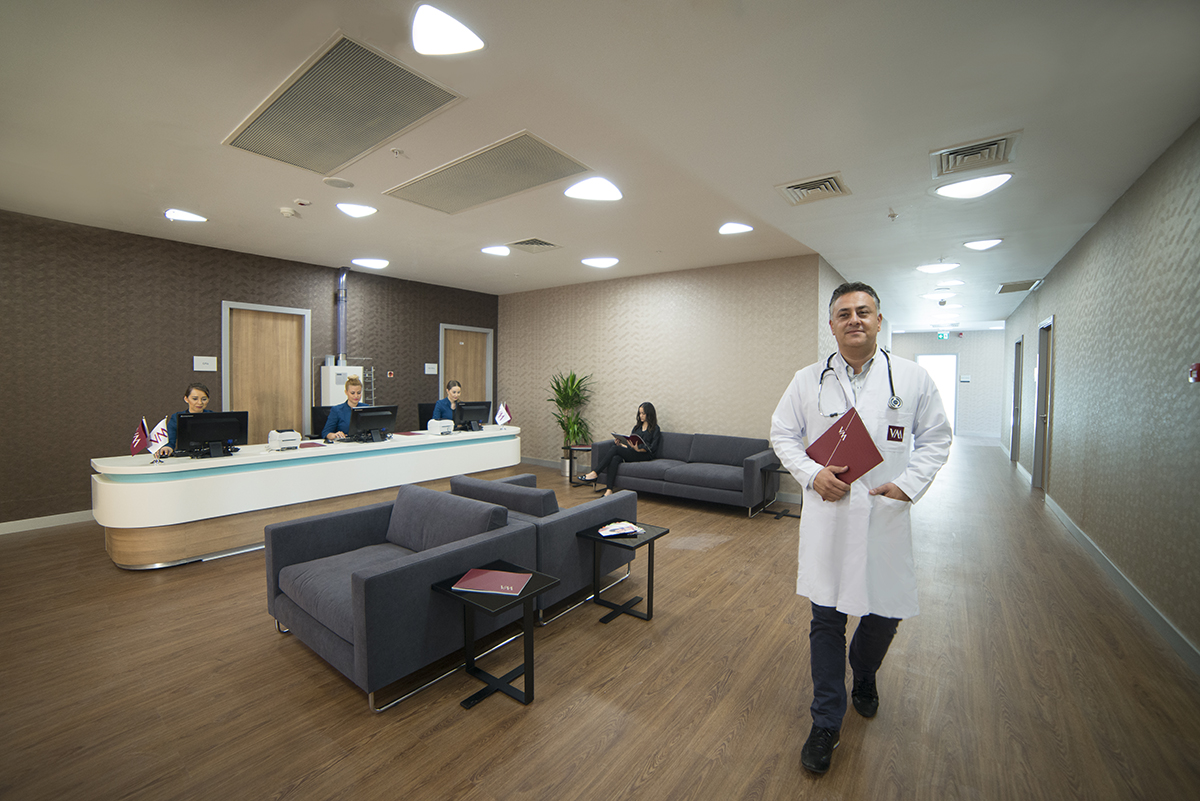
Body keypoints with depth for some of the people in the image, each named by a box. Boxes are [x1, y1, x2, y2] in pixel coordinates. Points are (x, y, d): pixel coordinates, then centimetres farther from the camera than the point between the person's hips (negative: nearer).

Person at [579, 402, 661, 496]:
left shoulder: (655, 428, 5)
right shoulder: (637, 426, 25)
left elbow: (652, 448, -5)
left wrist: (639, 449, -22)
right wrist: (620, 443, 0)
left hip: (645, 455, -6)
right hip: (631, 453, 6)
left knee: (616, 449, -27)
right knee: (615, 459, -29)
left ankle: (595, 473, -26)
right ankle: (609, 490, -39)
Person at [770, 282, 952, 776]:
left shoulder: (914, 379, 2)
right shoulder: (808, 381, 2)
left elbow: (936, 438, 7)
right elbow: (782, 433, 6)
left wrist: (910, 484, -8)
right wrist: (811, 474, -10)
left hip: (886, 518, 1)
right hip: (826, 517, 0)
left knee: (885, 614, 13)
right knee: (826, 620, 7)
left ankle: (863, 677, 48)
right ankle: (825, 725, 26)